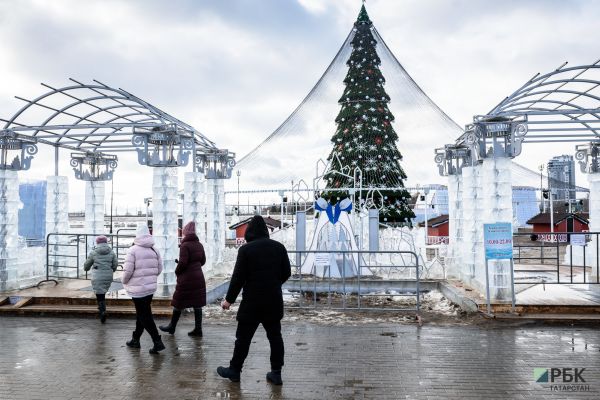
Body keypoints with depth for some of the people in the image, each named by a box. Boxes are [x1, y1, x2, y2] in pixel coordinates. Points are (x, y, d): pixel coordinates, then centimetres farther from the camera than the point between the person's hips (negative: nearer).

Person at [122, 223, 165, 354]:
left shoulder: (133, 250, -14)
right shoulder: (154, 250, 3)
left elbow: (128, 271, -15)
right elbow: (159, 269, 6)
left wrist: (124, 281, 5)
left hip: (138, 288, -6)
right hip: (151, 287, 6)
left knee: (144, 316, -1)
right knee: (141, 313, 19)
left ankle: (158, 342, -5)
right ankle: (135, 340, 31)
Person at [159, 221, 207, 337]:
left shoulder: (185, 245, -15)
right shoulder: (199, 245, 6)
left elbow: (182, 263, -19)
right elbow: (203, 261, 13)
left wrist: (177, 272, -2)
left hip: (186, 279, -6)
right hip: (199, 277, 6)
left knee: (178, 303, 8)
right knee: (197, 303, 8)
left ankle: (172, 327, 22)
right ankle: (198, 329, 11)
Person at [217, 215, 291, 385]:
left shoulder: (246, 249, -11)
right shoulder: (279, 247, 3)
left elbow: (238, 277, -11)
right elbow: (287, 272, 8)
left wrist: (229, 299, -1)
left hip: (252, 301, -4)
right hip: (274, 300, 4)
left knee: (243, 337, 8)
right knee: (275, 336, 11)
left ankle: (234, 370, 20)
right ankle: (276, 373, 14)